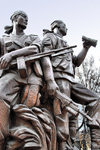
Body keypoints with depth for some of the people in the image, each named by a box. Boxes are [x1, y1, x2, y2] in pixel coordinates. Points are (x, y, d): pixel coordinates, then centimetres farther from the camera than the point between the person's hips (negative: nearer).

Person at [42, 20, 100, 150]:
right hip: (59, 78, -8)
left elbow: (77, 62, 32)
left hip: (70, 81, 9)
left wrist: (86, 48, 17)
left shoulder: (65, 44, 36)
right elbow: (45, 58, -9)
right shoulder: (50, 37, 9)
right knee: (63, 115, -16)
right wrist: (50, 81, -24)